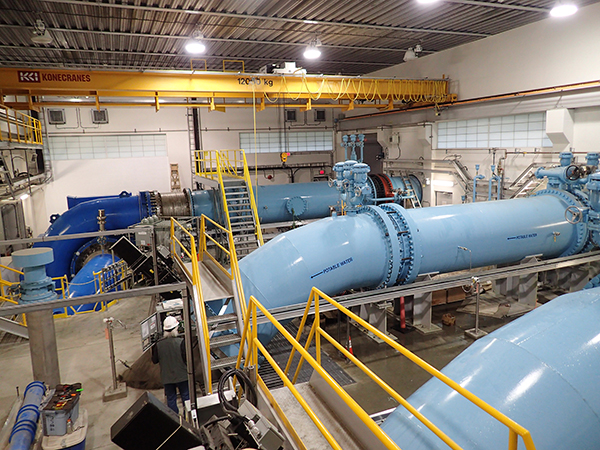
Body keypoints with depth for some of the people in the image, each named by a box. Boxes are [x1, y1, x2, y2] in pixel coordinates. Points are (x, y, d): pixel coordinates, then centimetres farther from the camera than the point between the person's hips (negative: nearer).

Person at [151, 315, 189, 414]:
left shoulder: (158, 344, -11)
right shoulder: (181, 342, -19)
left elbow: (154, 361, 0)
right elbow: (187, 358, -16)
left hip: (167, 377, 2)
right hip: (182, 375, -2)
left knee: (171, 398, 15)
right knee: (186, 396, 15)